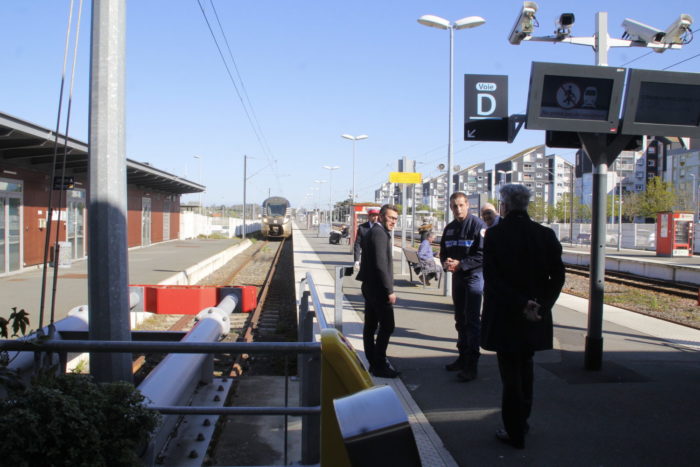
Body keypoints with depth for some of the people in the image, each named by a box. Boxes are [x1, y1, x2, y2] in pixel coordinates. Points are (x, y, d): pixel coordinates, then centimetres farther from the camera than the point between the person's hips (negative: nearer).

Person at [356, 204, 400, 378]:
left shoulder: (373, 232, 15)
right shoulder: (379, 233, -16)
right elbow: (381, 265, -23)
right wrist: (389, 290, -20)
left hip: (370, 287, 11)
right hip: (378, 288, -11)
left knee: (370, 326, 13)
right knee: (387, 326, -4)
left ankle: (374, 363, 21)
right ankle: (379, 365, 1)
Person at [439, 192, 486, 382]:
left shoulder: (477, 225, -12)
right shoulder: (449, 228, 11)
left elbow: (482, 254, -18)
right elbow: (444, 251, 16)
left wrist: (460, 264, -21)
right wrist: (446, 263, -6)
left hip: (474, 275, -7)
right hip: (457, 276, 8)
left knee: (472, 320, -7)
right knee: (460, 319, 15)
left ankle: (471, 365, -4)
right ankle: (463, 357, 27)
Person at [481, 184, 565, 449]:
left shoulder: (494, 234, -12)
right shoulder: (546, 235, -1)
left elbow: (492, 278, -19)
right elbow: (557, 276, -5)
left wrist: (520, 305, -18)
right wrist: (541, 305, -9)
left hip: (504, 316, -4)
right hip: (535, 317, 4)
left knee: (510, 373, 7)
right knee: (525, 368, 21)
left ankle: (515, 432, 16)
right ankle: (521, 422, 35)